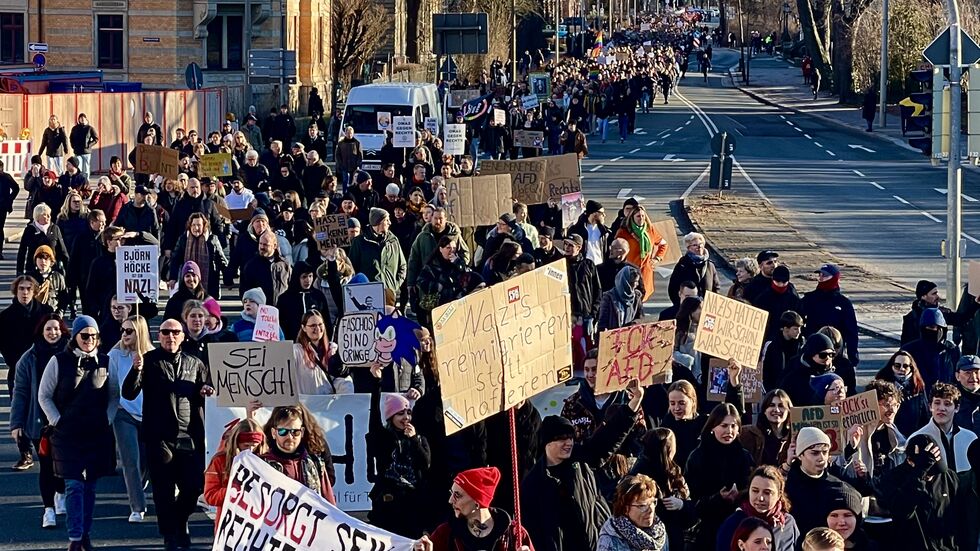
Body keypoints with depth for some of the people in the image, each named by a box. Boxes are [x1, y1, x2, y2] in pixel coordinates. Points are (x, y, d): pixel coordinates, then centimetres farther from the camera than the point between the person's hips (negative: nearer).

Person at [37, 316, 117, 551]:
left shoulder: (105, 362, 3)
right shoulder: (59, 362, -4)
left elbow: (114, 396, 13)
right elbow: (44, 396, 2)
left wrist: (107, 420, 1)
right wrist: (57, 421, -5)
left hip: (98, 434, 3)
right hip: (67, 433, -3)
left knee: (90, 486, 9)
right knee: (74, 485, -8)